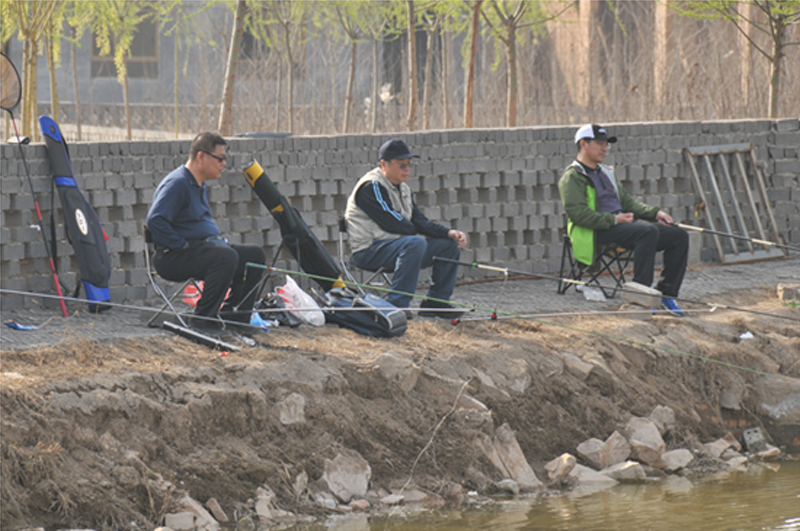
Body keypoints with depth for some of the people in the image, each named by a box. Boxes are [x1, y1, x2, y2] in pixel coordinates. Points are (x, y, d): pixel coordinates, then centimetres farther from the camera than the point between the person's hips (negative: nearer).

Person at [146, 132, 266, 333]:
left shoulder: (201, 185, 19)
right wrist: (182, 245, -22)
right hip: (173, 257, -10)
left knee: (256, 254, 3)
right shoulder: (177, 183, -14)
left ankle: (233, 315, 3)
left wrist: (219, 239, 17)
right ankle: (204, 319, -27)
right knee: (227, 256, -33)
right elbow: (155, 220, -24)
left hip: (204, 246, 10)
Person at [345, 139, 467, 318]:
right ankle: (396, 303, -33)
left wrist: (449, 233, -5)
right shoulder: (371, 187, -13)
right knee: (415, 243, -36)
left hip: (398, 246, 9)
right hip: (369, 250, -9)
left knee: (450, 245, 3)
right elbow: (392, 223, -19)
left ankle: (436, 302, 7)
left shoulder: (403, 188, 17)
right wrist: (416, 234, -2)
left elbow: (420, 221, 11)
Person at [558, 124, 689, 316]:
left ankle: (666, 293, -2)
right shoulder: (572, 177, -1)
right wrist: (613, 220, -20)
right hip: (599, 232, -9)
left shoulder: (605, 173, 29)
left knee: (679, 236, -3)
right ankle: (641, 287, -37)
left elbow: (628, 202, 29)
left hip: (622, 222, 9)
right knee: (649, 231, -34)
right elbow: (577, 212, -14)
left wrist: (655, 213, 12)